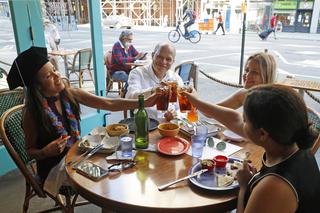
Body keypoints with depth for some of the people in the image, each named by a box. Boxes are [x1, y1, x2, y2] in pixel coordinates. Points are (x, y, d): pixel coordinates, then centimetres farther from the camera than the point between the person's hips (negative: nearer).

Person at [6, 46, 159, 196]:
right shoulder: (32, 112, -17)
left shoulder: (71, 94, -7)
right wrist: (45, 152, -29)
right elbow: (30, 151, -6)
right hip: (54, 167, -4)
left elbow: (110, 104, -14)